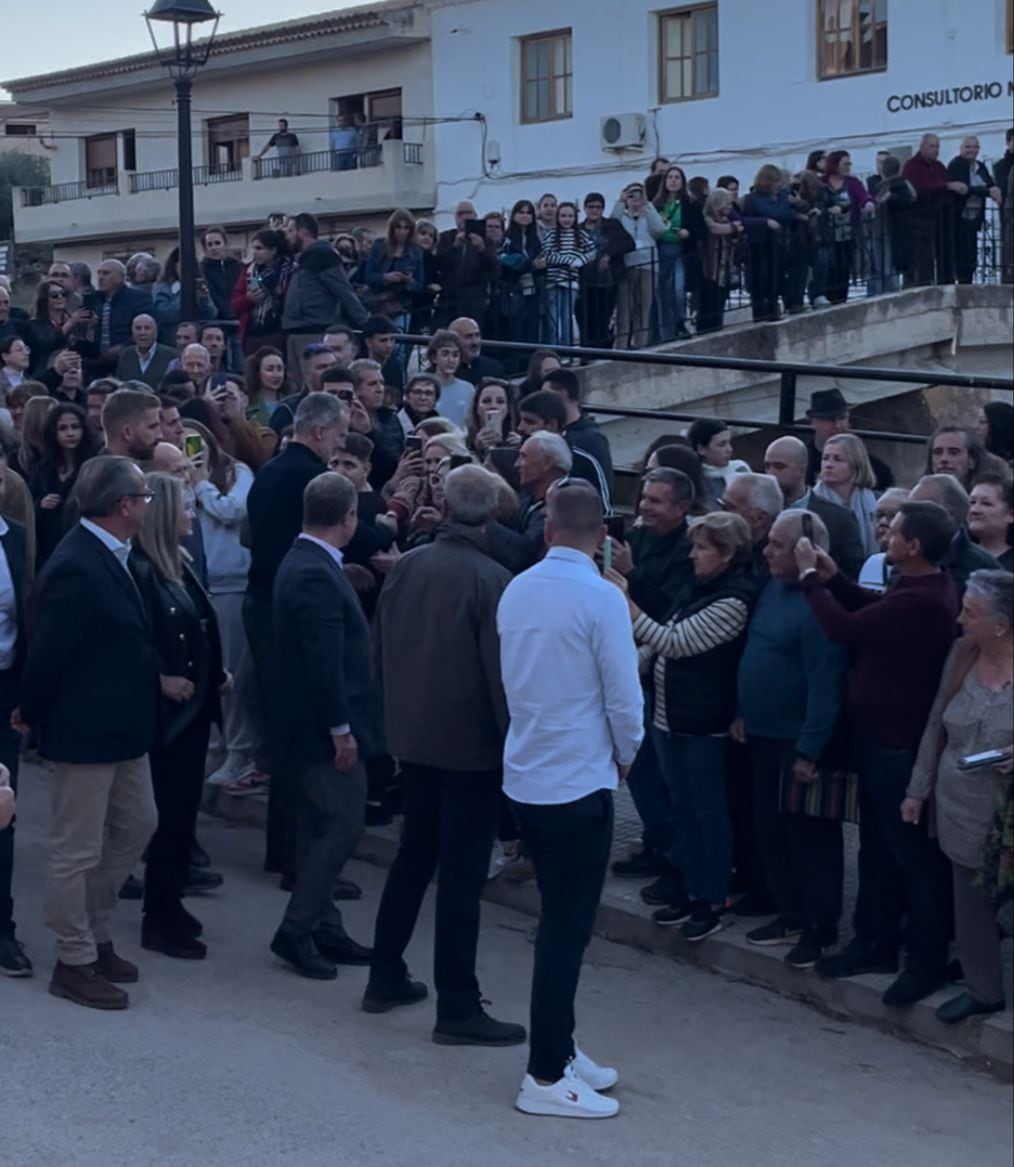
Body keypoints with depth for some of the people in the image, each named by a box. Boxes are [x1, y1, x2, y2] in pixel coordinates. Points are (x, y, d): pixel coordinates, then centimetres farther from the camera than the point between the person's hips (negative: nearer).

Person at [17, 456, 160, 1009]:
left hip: (122, 726, 10)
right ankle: (74, 963, 19)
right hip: (84, 731, -10)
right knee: (78, 850, 5)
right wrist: (30, 715, -6)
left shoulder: (109, 556, 6)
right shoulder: (75, 570, -25)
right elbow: (47, 653, -19)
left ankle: (95, 935, 34)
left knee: (136, 826, 20)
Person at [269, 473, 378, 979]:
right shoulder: (316, 575, -22)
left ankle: (323, 928, 24)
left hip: (314, 725, 10)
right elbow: (325, 661, -24)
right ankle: (295, 931, 2)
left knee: (320, 827, 15)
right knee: (343, 823, -4)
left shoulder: (303, 562, 10)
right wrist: (341, 729, -21)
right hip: (325, 727, -10)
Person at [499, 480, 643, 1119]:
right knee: (568, 928, 0)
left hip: (526, 775, 7)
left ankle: (560, 1050, 28)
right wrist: (626, 754, 6)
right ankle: (546, 1078, 5)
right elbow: (624, 696, -14)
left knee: (561, 918, 18)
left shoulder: (517, 590, 3)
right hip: (579, 780, -7)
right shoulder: (601, 598, -16)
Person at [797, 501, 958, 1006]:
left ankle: (927, 962, 15)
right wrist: (834, 577, 5)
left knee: (913, 854, 3)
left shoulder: (920, 603, -29)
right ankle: (876, 943, 33)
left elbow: (846, 629, -25)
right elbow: (873, 609, 20)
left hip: (899, 744, -10)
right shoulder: (924, 588, 4)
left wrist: (812, 577, -11)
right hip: (879, 735, 11)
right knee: (877, 848, 20)